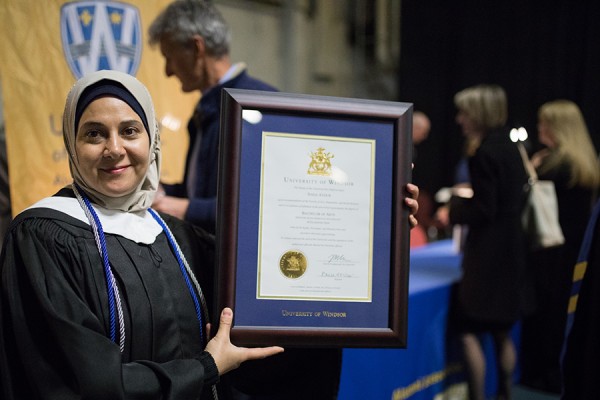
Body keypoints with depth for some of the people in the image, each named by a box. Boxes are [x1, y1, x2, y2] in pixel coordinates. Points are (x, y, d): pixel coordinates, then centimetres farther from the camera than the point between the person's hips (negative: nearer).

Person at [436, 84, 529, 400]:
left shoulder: (485, 154, -17)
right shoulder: (510, 148, 10)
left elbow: (484, 210, -19)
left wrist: (452, 213, -4)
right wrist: (464, 201, 16)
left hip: (487, 253, -9)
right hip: (510, 249, 9)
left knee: (467, 330, -3)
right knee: (501, 332, 18)